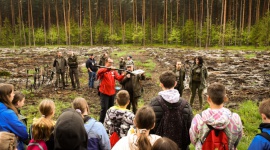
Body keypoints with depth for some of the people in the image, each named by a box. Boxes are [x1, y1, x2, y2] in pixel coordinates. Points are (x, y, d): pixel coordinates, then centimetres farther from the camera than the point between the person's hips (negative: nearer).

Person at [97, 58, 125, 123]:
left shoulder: (114, 71, 8)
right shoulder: (103, 70, -6)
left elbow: (119, 78, -7)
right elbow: (99, 72, -32)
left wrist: (123, 74, -27)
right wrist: (108, 69, -41)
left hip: (112, 93, 6)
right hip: (104, 93, -5)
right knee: (104, 108, -7)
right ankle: (101, 122, 6)